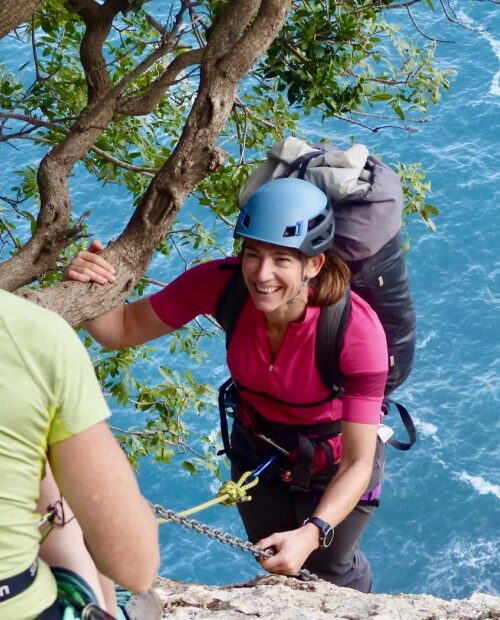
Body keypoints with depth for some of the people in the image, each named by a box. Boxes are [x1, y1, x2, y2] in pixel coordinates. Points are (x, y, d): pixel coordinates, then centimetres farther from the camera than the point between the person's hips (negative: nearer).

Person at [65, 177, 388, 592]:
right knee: (279, 567, 29)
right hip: (257, 447, 3)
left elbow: (358, 463, -35)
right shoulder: (221, 284, -30)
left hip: (333, 463, -3)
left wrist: (312, 533, -50)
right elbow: (123, 329, -19)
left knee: (329, 572, 25)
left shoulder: (358, 331, -39)